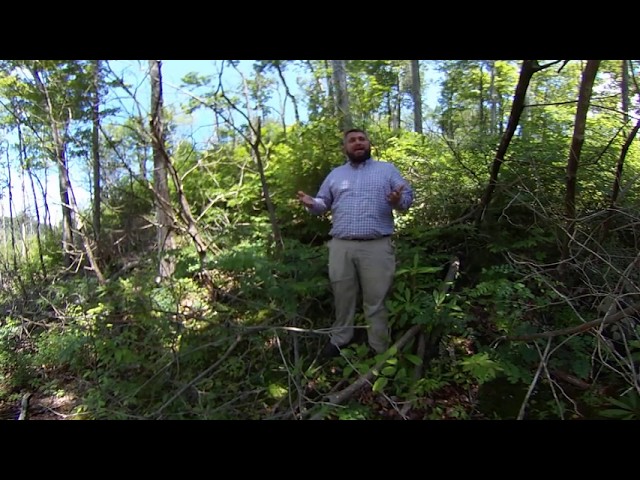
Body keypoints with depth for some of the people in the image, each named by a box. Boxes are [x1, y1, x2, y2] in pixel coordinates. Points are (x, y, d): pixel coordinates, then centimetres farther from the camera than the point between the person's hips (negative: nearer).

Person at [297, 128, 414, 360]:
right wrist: (311, 203, -6)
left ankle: (379, 348, 14)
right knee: (342, 296, 12)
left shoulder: (388, 169, 11)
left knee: (376, 300, 2)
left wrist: (399, 201, -18)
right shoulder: (335, 174, 19)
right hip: (341, 246, 3)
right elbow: (324, 202, 18)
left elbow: (408, 195, 5)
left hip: (377, 246, -2)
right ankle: (339, 339, 28)